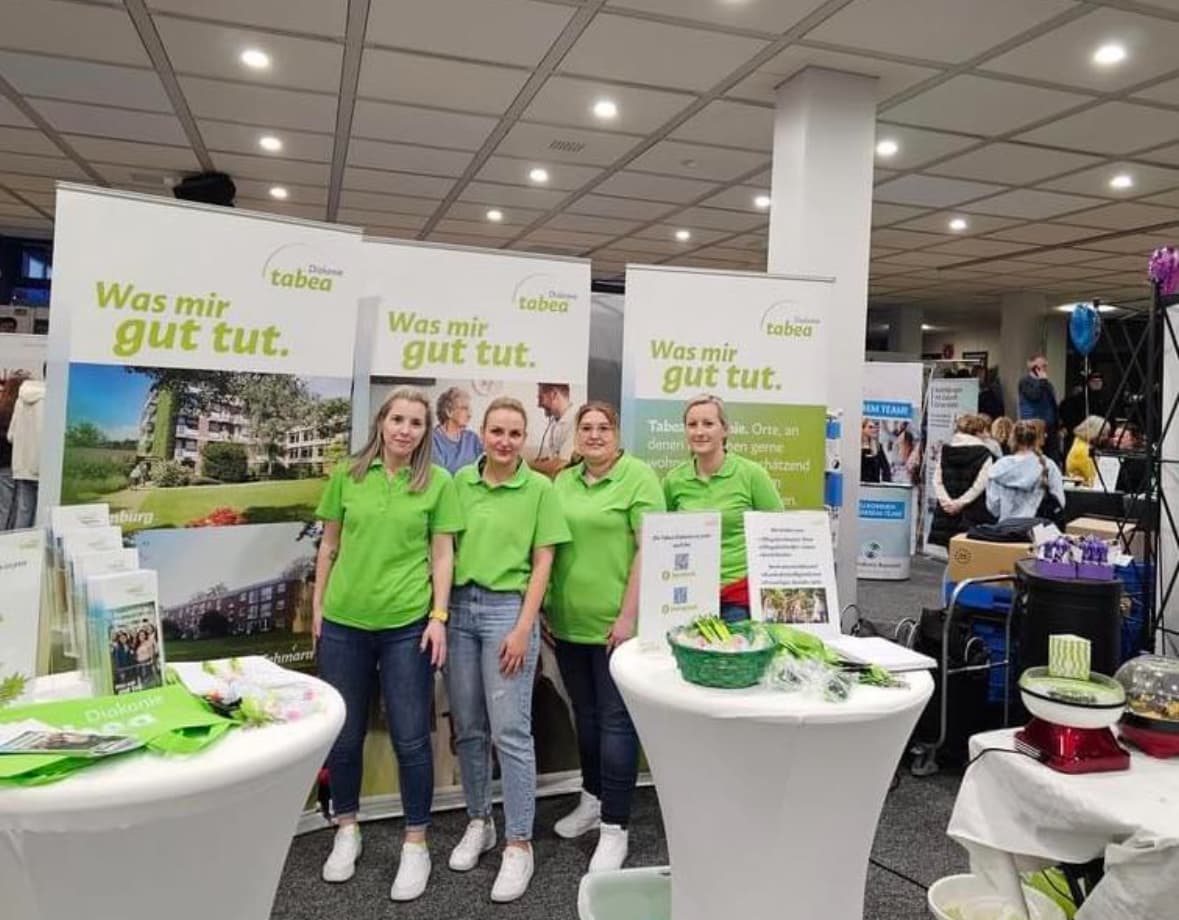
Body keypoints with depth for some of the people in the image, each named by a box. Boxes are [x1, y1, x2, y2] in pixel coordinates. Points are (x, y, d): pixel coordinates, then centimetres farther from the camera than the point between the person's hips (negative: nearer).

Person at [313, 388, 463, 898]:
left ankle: (416, 844, 21)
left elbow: (442, 554, 0)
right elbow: (329, 546, 8)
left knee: (411, 737, 5)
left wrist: (438, 616, -6)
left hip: (407, 623, -2)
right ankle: (347, 831, 34)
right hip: (343, 621, 2)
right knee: (343, 733, 13)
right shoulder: (347, 475, 2)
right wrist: (317, 606, 7)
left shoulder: (437, 482, -2)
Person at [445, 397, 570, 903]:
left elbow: (542, 563, -4)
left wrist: (524, 628, -11)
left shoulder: (539, 488, -3)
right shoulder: (460, 481, 7)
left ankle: (519, 844, 8)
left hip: (508, 608, -4)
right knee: (468, 727, 12)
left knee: (510, 730, -3)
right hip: (459, 607, 4)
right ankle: (478, 823, 29)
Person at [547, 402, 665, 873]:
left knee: (615, 720, 1)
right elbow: (548, 547, 15)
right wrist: (543, 606, 10)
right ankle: (592, 799, 35)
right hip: (568, 621, 6)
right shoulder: (562, 481, 10)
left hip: (614, 622, -6)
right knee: (585, 716, 18)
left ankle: (614, 827, 11)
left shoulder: (639, 476, -8)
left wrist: (628, 614, -16)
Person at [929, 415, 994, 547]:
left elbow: (937, 480, 1)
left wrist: (946, 501, -6)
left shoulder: (946, 451, 8)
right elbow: (979, 484, -12)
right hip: (972, 516, -4)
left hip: (947, 511, 4)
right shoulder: (984, 455, -3)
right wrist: (961, 502, -10)